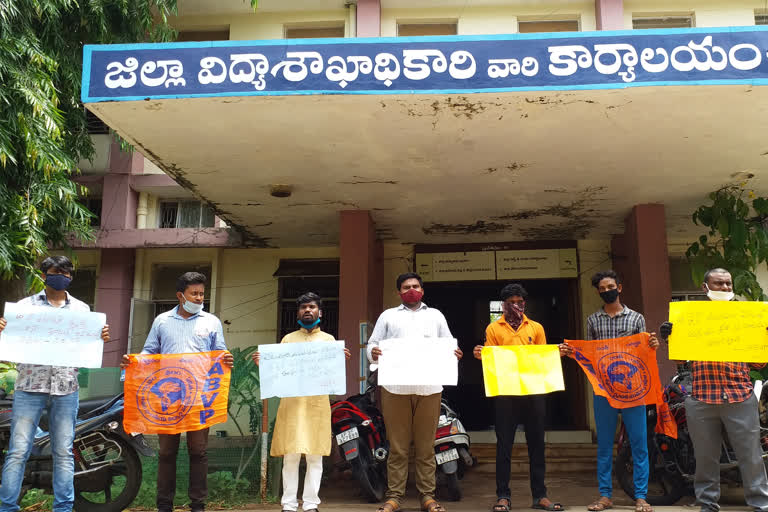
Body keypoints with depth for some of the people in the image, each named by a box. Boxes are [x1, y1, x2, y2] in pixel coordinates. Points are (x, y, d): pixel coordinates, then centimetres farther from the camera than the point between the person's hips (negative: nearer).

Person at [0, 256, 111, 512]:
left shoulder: (81, 309, 10)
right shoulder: (26, 305, 6)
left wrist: (102, 338, -9)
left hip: (66, 389, 1)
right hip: (30, 386, -1)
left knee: (63, 452, 7)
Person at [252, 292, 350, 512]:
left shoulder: (328, 339, 15)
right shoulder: (288, 339, 17)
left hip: (317, 402, 0)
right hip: (291, 401, 0)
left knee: (315, 456, -1)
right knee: (290, 456, -2)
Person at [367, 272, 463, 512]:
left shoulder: (436, 315, 21)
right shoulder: (388, 315, 18)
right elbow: (373, 343, 13)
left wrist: (454, 354, -4)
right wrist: (373, 352, -9)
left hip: (429, 387, 1)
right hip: (396, 387, -1)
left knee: (426, 445, 3)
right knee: (398, 446, 0)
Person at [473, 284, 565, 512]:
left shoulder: (536, 328, 14)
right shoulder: (494, 328, 8)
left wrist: (558, 354, -4)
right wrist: (480, 356, -17)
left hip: (533, 391, 2)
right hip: (505, 392, -2)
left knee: (536, 444, 7)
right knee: (504, 445, 1)